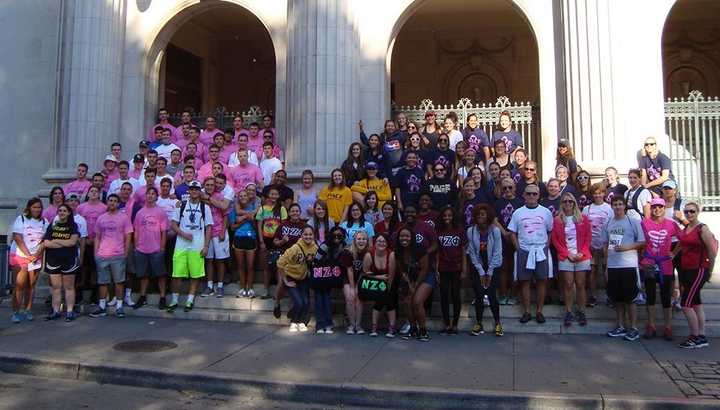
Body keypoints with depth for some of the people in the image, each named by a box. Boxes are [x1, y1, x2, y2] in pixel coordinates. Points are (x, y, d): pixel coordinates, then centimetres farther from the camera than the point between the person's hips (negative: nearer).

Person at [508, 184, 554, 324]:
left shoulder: (546, 212, 3)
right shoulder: (518, 213, 4)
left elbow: (551, 231, 8)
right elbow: (512, 233, 6)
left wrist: (546, 246, -2)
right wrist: (518, 248, -3)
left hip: (541, 251, 0)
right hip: (523, 251, 0)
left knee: (541, 281, 2)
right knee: (525, 282, 3)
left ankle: (539, 311, 12)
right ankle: (526, 312, 12)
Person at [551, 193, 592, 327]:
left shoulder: (583, 219, 5)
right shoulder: (556, 220, 3)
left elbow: (588, 237, 4)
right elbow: (555, 240, 2)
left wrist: (582, 253, -7)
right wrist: (567, 254, -6)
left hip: (582, 257, 0)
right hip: (565, 257, 0)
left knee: (580, 285, 3)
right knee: (568, 285, 0)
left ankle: (581, 312, 11)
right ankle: (568, 312, 6)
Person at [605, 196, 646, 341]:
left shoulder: (633, 222, -4)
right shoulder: (608, 224, 10)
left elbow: (642, 243, -4)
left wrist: (626, 247, -18)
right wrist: (606, 265, 11)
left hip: (629, 265, -4)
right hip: (612, 266, 5)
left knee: (630, 298, 1)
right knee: (617, 298, 11)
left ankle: (633, 328, 11)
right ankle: (620, 327, 21)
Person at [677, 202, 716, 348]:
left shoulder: (702, 229, -11)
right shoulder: (684, 229, 10)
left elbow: (713, 251, -11)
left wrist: (709, 271, -3)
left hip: (698, 270, -8)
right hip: (685, 270, 8)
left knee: (685, 304, -10)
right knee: (696, 303, 13)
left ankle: (695, 337, 2)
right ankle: (702, 337, 21)